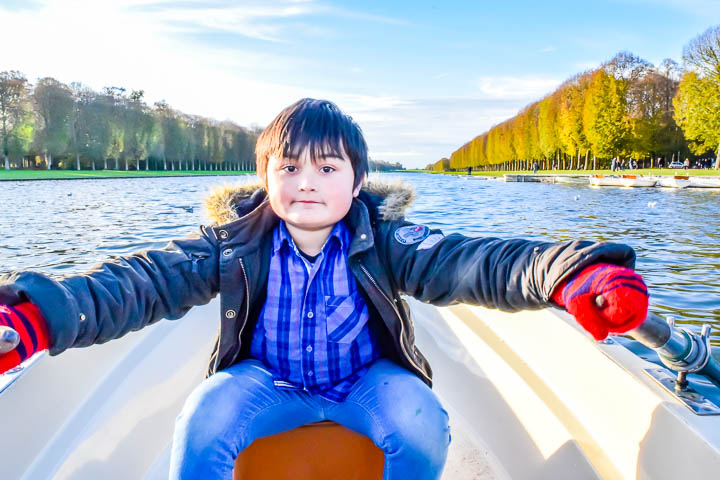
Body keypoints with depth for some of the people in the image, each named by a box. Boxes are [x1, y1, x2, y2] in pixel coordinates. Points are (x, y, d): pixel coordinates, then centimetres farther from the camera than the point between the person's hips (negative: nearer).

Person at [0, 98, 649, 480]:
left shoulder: (382, 239, -17)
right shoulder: (236, 243, -14)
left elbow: (462, 263, -31)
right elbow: (148, 279, -23)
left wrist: (566, 272, -51)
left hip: (367, 378, 0)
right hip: (266, 381, 1)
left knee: (423, 425, -26)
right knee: (200, 424, -26)